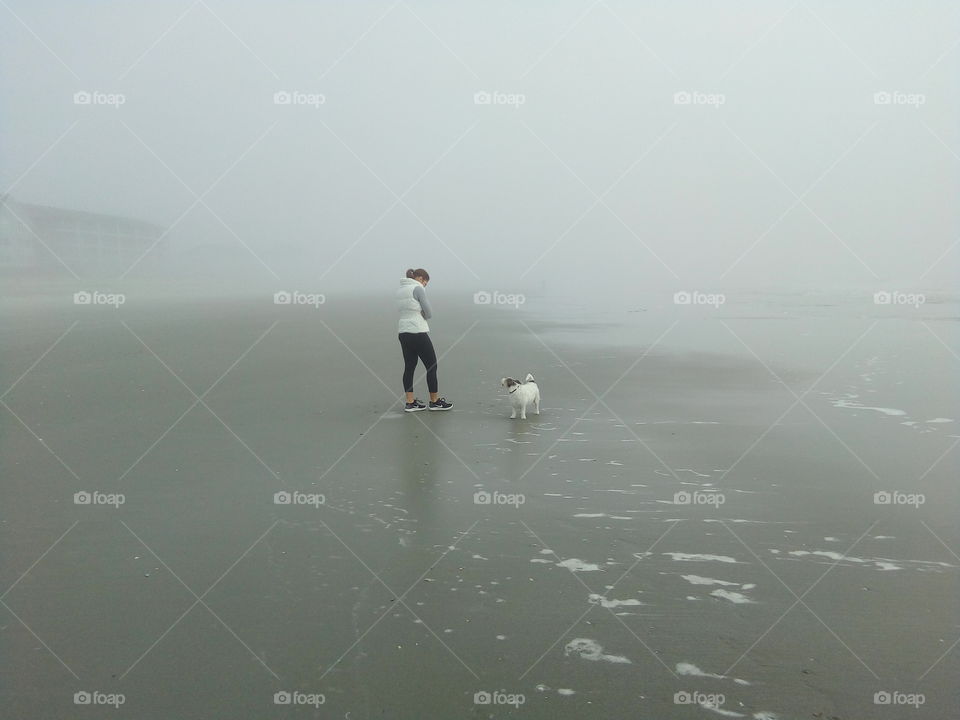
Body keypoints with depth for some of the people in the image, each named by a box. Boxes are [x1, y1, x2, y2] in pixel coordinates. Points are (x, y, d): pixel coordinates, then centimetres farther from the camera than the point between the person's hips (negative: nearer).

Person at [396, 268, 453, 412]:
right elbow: (429, 313, -10)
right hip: (418, 333, -8)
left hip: (403, 333, 8)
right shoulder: (418, 288, -10)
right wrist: (422, 315, 9)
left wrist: (419, 314, 3)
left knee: (409, 366, 11)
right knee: (431, 366, 3)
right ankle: (435, 401, 10)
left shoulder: (400, 290, 15)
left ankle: (410, 402, 11)